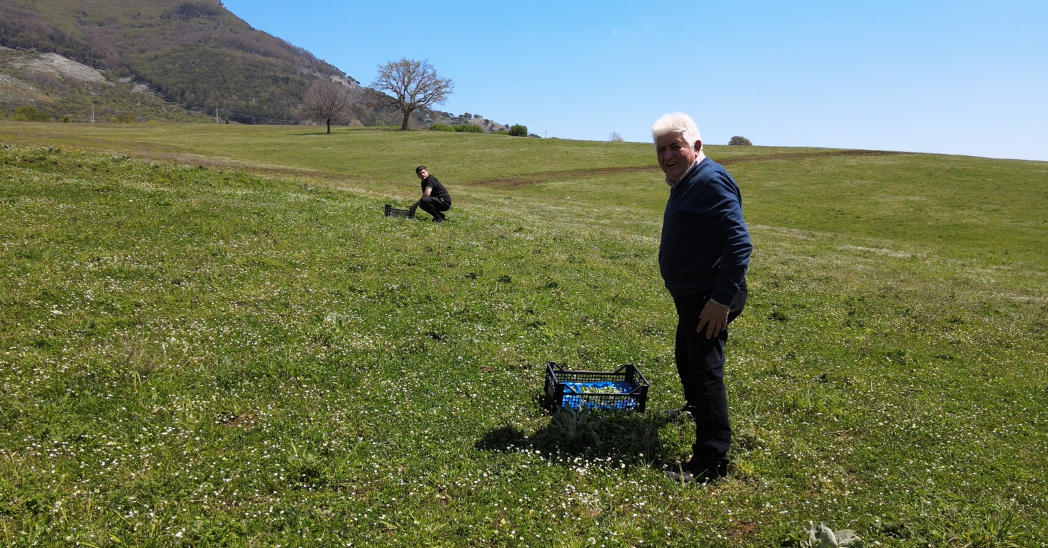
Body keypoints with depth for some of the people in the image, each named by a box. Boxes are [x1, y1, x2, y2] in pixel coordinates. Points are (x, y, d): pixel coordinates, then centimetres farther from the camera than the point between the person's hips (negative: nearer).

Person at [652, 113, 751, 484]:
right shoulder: (685, 182, 13)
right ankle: (696, 409, 54)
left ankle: (711, 464, -6)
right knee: (685, 357, 28)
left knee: (704, 371, -11)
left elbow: (739, 244, -26)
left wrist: (722, 299, -28)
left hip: (709, 299, -11)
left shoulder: (711, 181, -19)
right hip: (691, 296, 11)